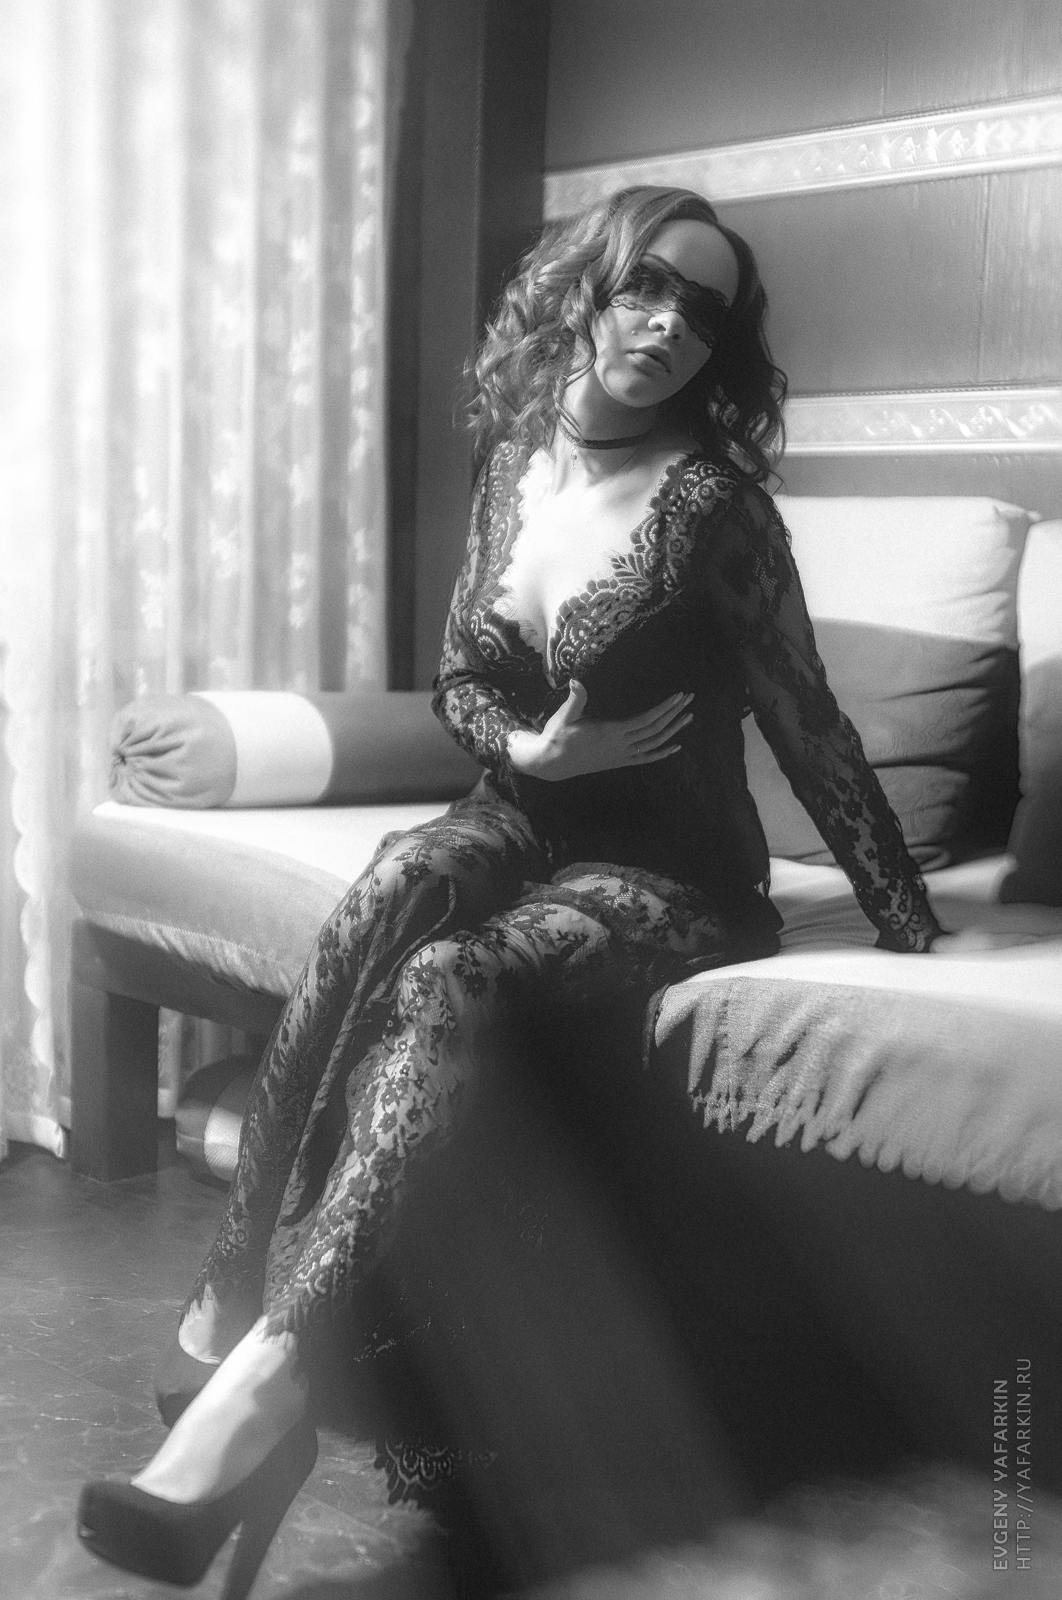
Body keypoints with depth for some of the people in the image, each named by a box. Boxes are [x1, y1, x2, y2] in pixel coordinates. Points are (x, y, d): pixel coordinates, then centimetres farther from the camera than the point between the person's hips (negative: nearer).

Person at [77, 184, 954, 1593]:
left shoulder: (711, 502, -13)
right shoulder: (516, 458, 5)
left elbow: (809, 730, -9)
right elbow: (459, 680, 13)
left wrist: (917, 932, -8)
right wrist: (527, 749, -10)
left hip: (671, 877, -4)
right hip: (529, 820, 4)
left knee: (449, 980, -33)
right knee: (402, 875, -31)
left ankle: (263, 1363, -38)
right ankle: (236, 1294, -30)